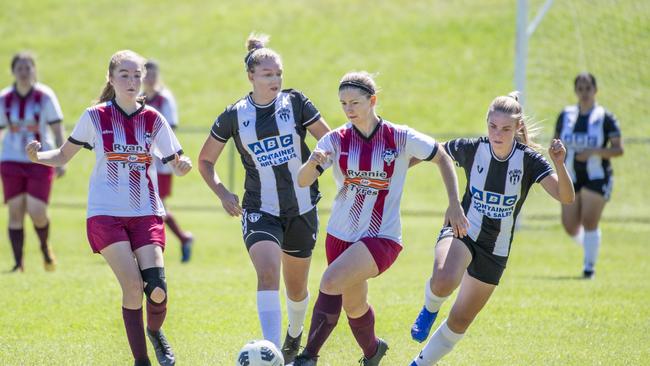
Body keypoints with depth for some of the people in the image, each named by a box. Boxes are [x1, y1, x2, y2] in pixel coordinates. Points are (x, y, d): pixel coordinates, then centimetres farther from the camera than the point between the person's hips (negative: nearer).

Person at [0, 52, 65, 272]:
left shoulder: (45, 96, -4)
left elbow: (57, 130, -2)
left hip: (41, 161, -2)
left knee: (36, 212, -11)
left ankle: (45, 247, 21)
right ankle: (18, 264, 4)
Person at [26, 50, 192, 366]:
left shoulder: (154, 120, 3)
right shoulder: (95, 117, -1)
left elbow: (176, 164, 6)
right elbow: (63, 155, 7)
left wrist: (183, 165, -18)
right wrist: (38, 156, -13)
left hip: (146, 215, 1)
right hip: (106, 214, -1)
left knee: (157, 289, -13)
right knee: (133, 286, -15)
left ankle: (155, 331, 21)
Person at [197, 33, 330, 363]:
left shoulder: (295, 102, -3)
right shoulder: (234, 115, -2)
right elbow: (206, 160, 9)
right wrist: (222, 193, -5)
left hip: (302, 208, 1)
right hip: (259, 210, -1)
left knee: (296, 287, 14)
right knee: (267, 272, -26)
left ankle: (294, 335, 46)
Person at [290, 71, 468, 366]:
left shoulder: (400, 138, -7)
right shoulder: (336, 140, -3)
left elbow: (443, 159, 6)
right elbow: (303, 181, -12)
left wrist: (455, 205, -2)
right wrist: (312, 163, -35)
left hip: (382, 238, -4)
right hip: (340, 236, 4)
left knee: (331, 282, -27)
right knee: (353, 306, 15)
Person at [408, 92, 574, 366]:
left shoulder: (528, 160, -15)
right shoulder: (471, 148, -12)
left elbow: (566, 197, -25)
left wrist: (559, 164, -42)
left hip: (495, 250, 2)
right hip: (461, 232, -1)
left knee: (460, 321, 9)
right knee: (444, 281, -36)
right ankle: (430, 309, -1)